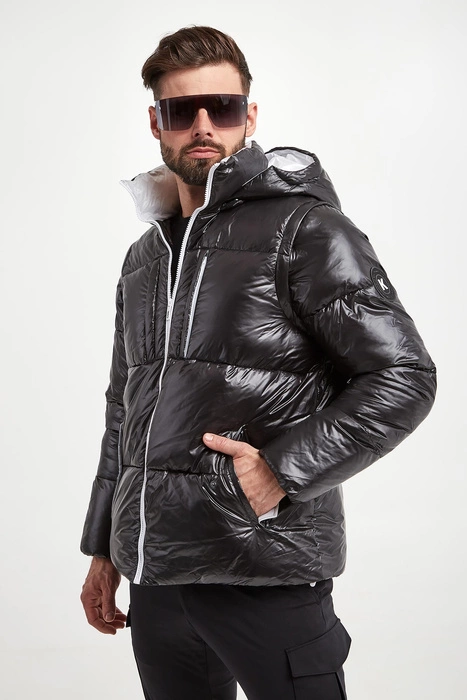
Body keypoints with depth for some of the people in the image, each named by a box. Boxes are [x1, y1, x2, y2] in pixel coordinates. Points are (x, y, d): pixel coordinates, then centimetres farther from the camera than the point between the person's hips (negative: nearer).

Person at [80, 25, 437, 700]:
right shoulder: (146, 254, 16)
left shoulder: (305, 228, -5)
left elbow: (405, 378, -10)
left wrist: (284, 470, -17)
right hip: (152, 577, 6)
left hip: (265, 575, -6)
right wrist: (103, 549, 20)